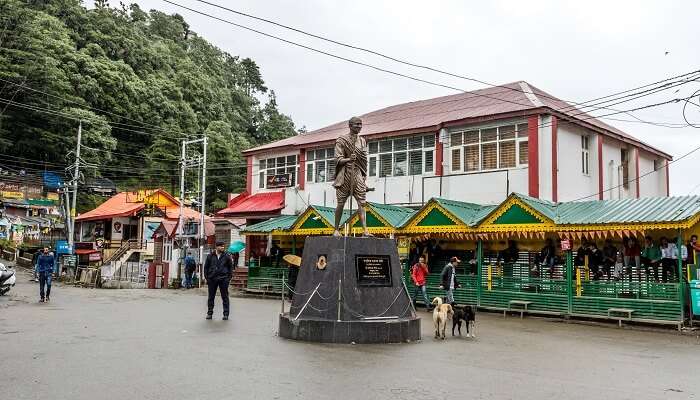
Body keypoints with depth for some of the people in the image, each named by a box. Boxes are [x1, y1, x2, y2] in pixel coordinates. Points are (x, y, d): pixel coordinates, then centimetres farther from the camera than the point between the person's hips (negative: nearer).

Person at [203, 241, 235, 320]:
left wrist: (229, 277, 0)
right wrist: (206, 277, 3)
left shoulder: (226, 256, 3)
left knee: (225, 297, 2)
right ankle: (209, 313, 18)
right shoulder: (210, 256, 5)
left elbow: (231, 267, 8)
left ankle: (226, 314, 7)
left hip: (223, 279, -1)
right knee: (211, 297, 8)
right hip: (212, 279, 1)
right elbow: (206, 267, 10)